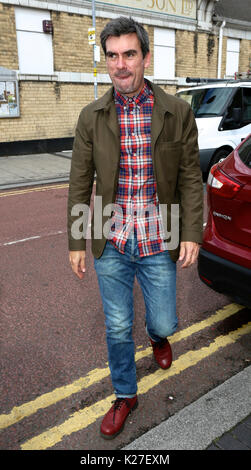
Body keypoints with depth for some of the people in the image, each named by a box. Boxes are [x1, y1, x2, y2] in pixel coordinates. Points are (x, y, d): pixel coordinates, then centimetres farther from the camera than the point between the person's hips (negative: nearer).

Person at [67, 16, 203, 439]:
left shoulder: (177, 113, -4)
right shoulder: (91, 117, -2)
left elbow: (190, 178, -1)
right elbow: (80, 184, 1)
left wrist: (191, 234, -7)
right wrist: (76, 242, 1)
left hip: (158, 244, 0)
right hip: (110, 245, 1)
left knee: (163, 323, 13)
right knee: (118, 329, 13)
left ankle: (157, 337, 54)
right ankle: (125, 395, 39)